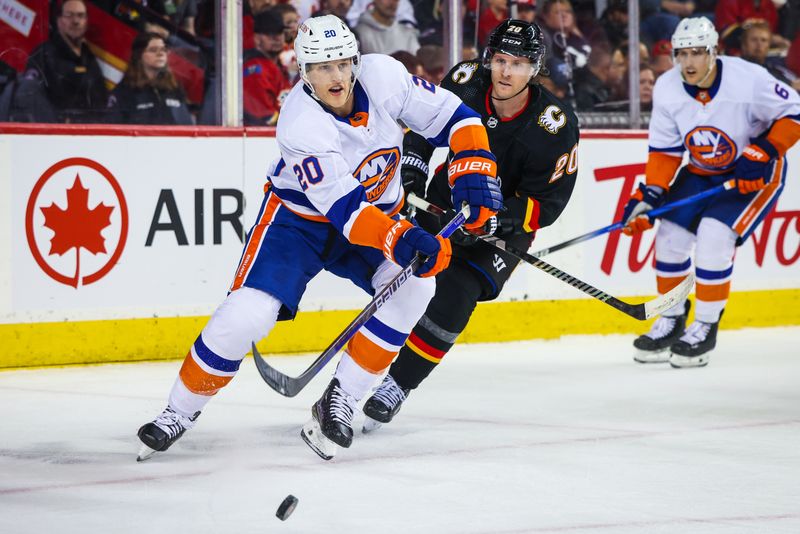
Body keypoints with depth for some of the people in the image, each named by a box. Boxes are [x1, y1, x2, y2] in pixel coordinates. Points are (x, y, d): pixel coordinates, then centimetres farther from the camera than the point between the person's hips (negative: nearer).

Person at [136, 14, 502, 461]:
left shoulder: (381, 76, -19)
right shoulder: (300, 125, -31)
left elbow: (450, 115, -8)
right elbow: (343, 209, -36)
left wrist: (475, 173, -20)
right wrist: (400, 239, -48)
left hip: (377, 213, 4)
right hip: (298, 219, -4)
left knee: (414, 285, -22)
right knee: (246, 315, -19)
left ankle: (339, 402, -12)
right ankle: (181, 411, 4)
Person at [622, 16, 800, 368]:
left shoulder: (747, 80, -28)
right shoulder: (667, 89, -13)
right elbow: (665, 151, -4)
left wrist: (763, 153, -25)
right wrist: (649, 195, -14)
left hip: (755, 172, -5)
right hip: (702, 172, 5)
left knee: (714, 237, -21)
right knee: (671, 236, -4)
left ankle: (706, 327, -5)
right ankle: (671, 319, 18)